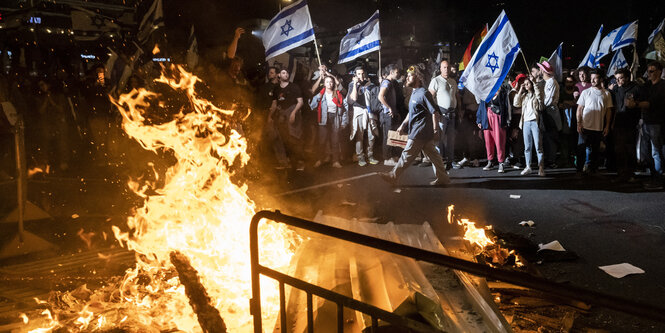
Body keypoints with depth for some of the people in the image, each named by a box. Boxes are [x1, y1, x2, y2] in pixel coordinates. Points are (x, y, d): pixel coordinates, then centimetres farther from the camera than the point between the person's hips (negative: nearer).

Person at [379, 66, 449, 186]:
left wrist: (435, 129, -19)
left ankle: (393, 176, 4)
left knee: (407, 155, -3)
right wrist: (403, 124, 21)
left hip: (420, 133, -10)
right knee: (433, 154, 11)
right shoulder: (414, 92, 17)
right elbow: (411, 112, 26)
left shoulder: (423, 93, -14)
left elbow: (435, 112, -18)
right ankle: (442, 178, 16)